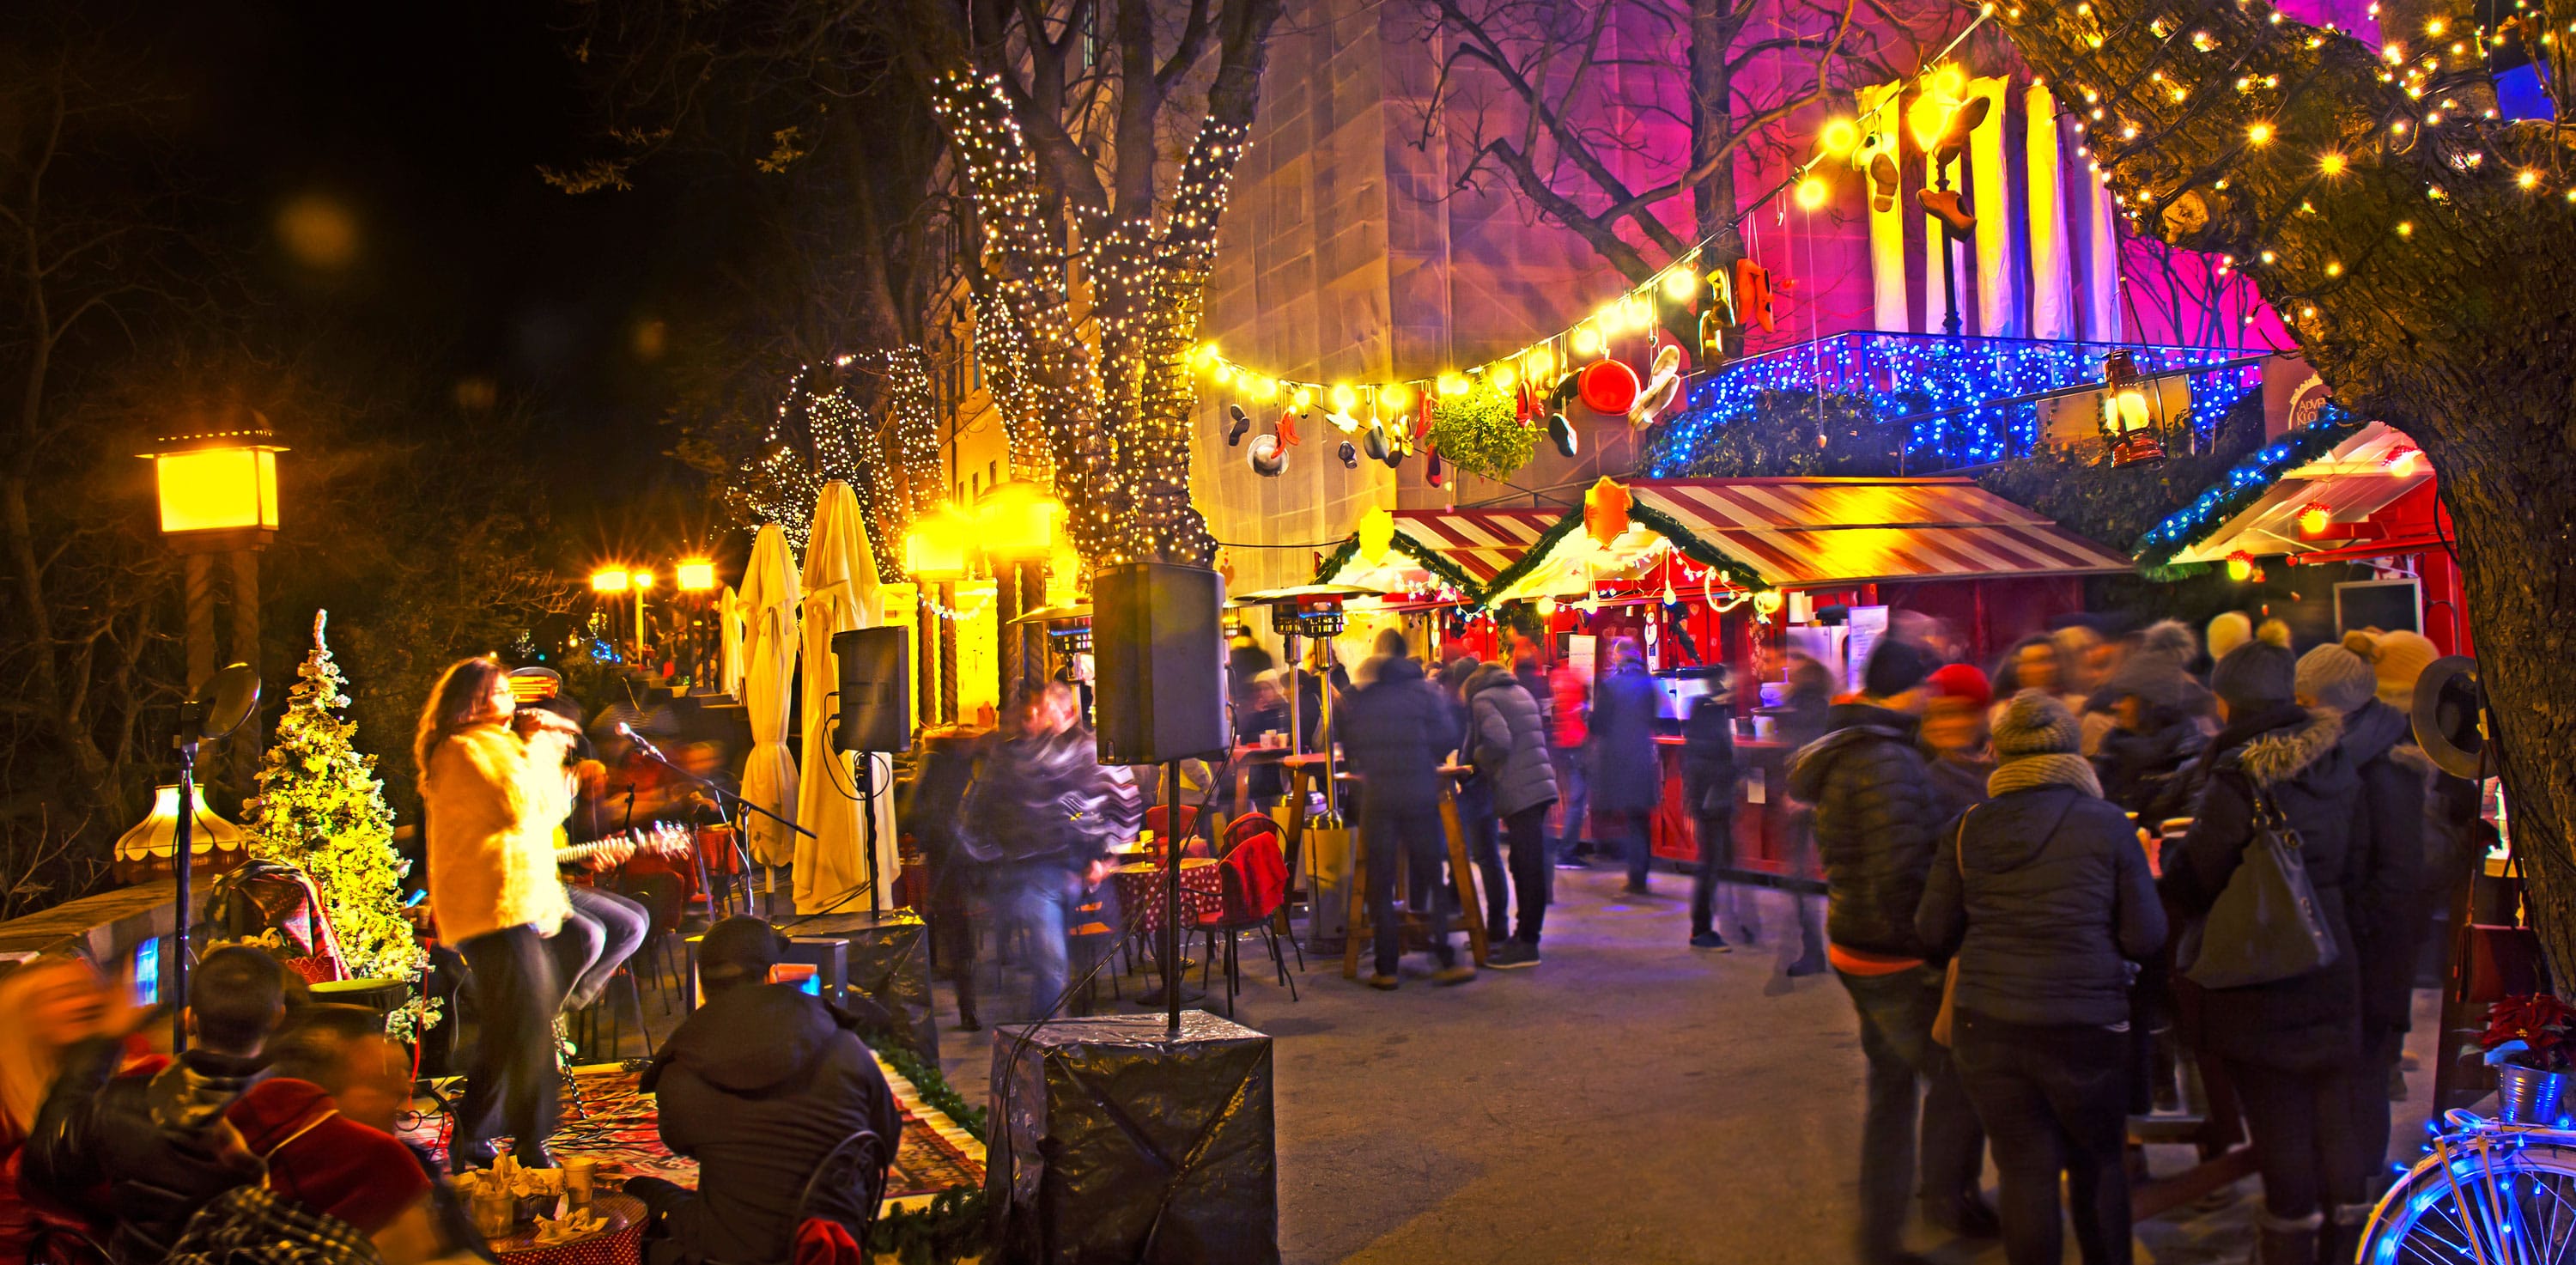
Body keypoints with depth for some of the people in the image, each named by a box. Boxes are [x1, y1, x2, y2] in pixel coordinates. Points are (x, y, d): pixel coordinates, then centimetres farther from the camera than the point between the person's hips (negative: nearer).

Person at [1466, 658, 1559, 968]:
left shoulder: (1483, 699, -4)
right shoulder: (1520, 692, 20)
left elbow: (1497, 742, -19)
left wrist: (1479, 761, 0)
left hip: (1519, 792, -9)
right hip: (1539, 785, 9)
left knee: (1529, 867, -5)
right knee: (1526, 866, 15)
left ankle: (1526, 944, -1)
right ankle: (1523, 936, 23)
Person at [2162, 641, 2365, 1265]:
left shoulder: (2237, 782, -19)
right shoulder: (2336, 767, 3)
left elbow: (2193, 890, -14)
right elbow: (2345, 864, 14)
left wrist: (2161, 858, 6)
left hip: (2260, 984, -7)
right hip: (2331, 972, 7)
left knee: (2279, 1126, 3)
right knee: (2334, 1118, 17)